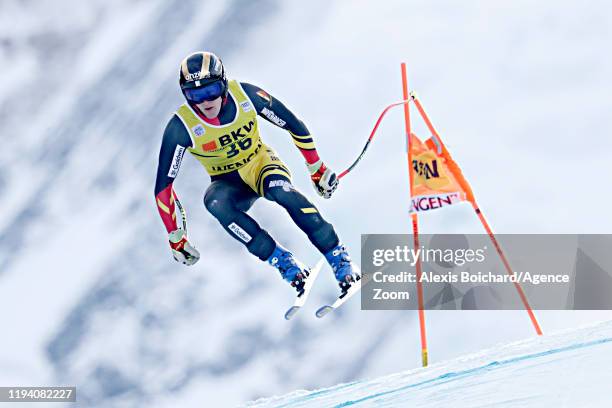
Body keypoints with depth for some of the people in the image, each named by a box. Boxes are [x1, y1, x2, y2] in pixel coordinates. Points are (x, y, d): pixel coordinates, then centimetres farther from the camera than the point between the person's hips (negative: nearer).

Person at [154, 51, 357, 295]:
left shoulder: (246, 95, -20)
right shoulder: (181, 127, -22)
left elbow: (293, 125, -6)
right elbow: (163, 185, -15)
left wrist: (316, 168, 0)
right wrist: (175, 237, -15)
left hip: (261, 164, 0)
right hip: (229, 183, 0)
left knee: (281, 189, -35)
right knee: (214, 202, -35)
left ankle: (338, 256, -27)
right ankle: (282, 261, -29)